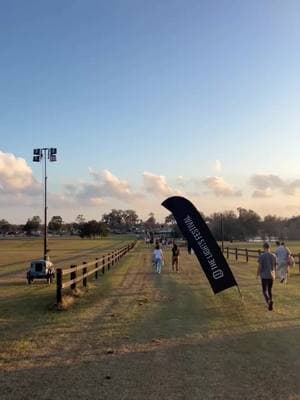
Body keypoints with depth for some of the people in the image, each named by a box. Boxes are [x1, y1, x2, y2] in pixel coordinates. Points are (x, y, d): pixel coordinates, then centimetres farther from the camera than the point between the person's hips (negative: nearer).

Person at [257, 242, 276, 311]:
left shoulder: (261, 256, -11)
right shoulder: (273, 256, 0)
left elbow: (259, 267, -10)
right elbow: (275, 266, 7)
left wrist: (257, 274, 4)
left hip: (264, 276, -3)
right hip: (271, 276, 3)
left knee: (264, 290, 5)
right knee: (269, 290, 17)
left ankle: (269, 301, -22)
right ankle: (270, 305, 14)